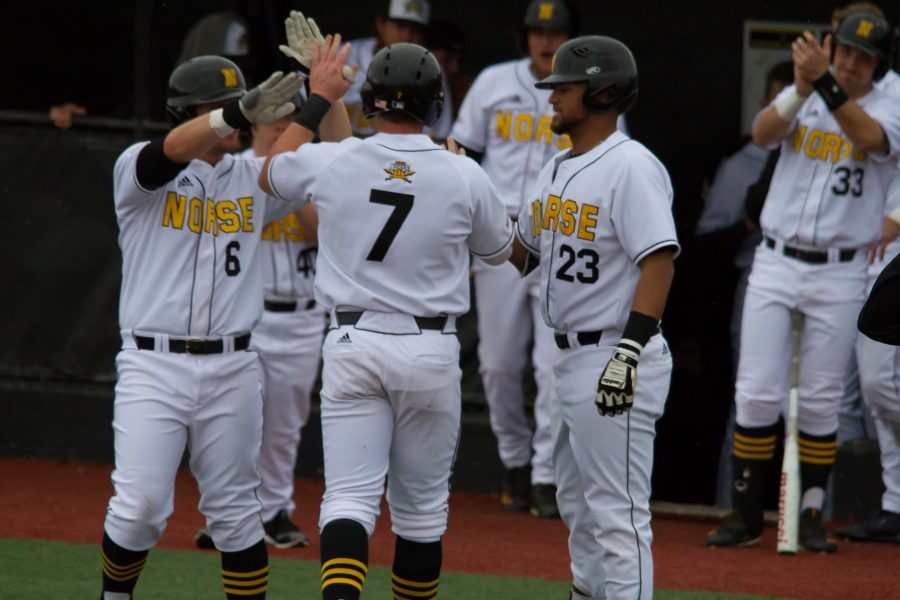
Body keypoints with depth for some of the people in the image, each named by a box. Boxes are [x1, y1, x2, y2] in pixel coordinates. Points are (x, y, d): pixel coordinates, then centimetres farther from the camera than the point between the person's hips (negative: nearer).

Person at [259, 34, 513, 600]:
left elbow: (270, 173, 19)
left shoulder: (331, 162, -5)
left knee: (350, 496, -6)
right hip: (431, 350, 0)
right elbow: (500, 248, 13)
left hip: (352, 343, 0)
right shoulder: (463, 175, -6)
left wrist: (317, 98, 26)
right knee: (421, 505, 12)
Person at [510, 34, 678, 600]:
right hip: (571, 358, 10)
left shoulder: (631, 166, -15)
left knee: (616, 511, -11)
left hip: (616, 359, -10)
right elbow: (519, 250, 24)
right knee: (578, 504, 18)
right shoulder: (559, 168, 15)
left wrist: (629, 351, -30)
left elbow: (659, 260, -23)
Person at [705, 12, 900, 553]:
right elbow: (763, 132, -15)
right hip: (776, 264, 1)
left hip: (840, 275, -1)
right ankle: (747, 514, 4)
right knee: (758, 392, -3)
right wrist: (803, 89, -32)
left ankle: (811, 516, 13)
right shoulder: (801, 99, 6)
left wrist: (826, 84, -35)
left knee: (821, 401, 3)